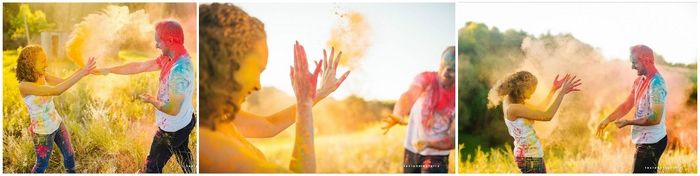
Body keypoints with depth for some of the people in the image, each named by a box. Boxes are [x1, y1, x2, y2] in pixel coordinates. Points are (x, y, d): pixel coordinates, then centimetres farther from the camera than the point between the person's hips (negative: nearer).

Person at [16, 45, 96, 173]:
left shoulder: (43, 76, -7)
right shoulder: (25, 86, -29)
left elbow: (63, 82, -5)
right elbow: (56, 91, -38)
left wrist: (83, 70, -22)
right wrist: (82, 74, -41)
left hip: (58, 124, 6)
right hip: (42, 132, -6)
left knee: (69, 155, 19)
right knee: (42, 164, 14)